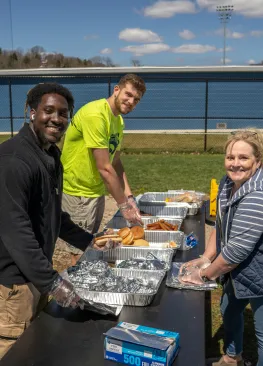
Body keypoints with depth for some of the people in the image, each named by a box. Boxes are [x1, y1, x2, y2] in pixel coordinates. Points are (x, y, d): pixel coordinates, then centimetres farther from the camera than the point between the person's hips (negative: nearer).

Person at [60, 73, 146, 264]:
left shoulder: (118, 120, 7)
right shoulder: (95, 115, -23)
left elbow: (116, 163, 9)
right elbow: (105, 169, -24)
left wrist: (129, 196, -1)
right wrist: (124, 205, -18)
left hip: (96, 190, 9)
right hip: (78, 193, -9)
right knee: (81, 255, 1)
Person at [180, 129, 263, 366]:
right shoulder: (229, 183, -3)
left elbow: (237, 250, -31)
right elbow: (220, 225, 8)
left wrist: (205, 274, -17)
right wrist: (205, 259, -1)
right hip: (238, 271, 10)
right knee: (229, 311, 27)